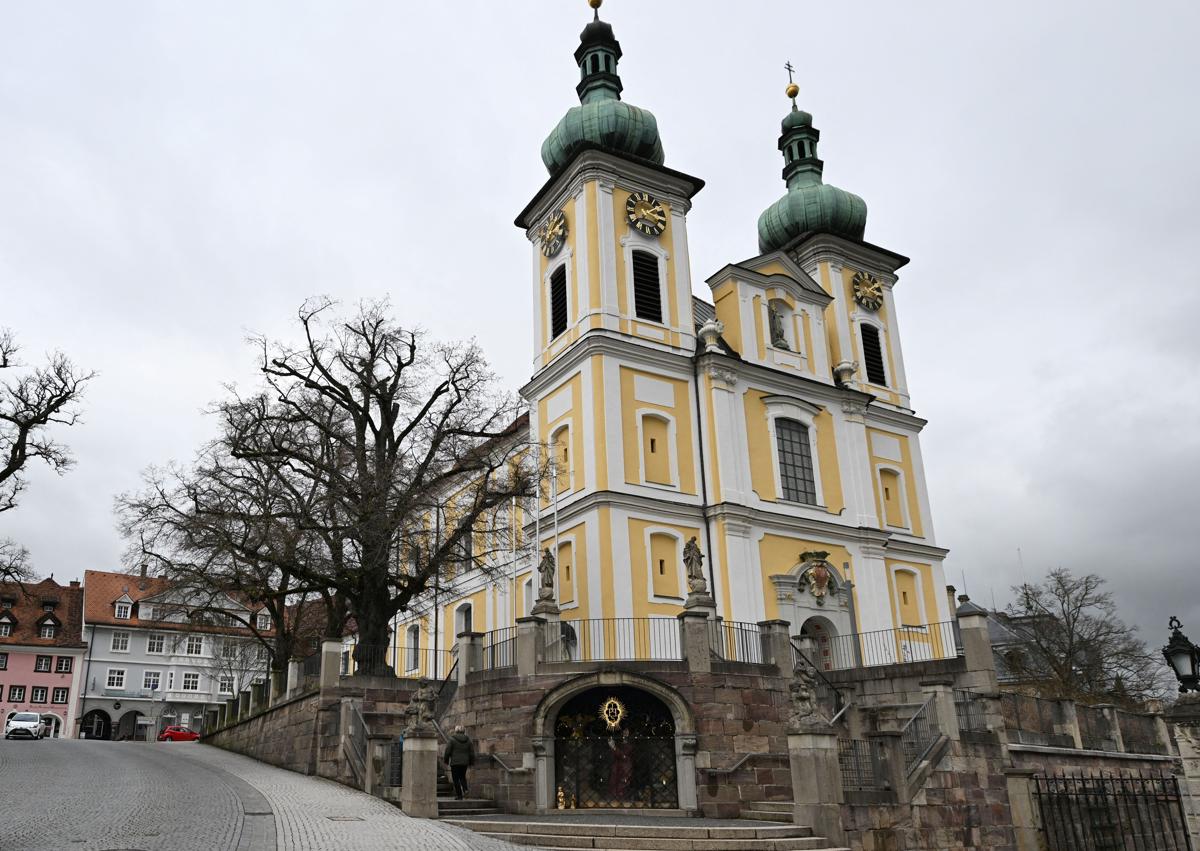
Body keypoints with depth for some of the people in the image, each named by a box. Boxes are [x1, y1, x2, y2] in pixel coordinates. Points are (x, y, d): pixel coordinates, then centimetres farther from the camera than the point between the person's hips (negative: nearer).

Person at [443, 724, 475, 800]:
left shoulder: (452, 739, -7)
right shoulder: (468, 740, 6)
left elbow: (447, 751, -6)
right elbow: (472, 752, 9)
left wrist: (445, 760, 8)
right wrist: (471, 762, 18)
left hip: (455, 762, -4)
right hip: (465, 762, 4)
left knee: (456, 779, 4)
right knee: (462, 777, 22)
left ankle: (459, 795, 3)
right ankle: (465, 789, 0)